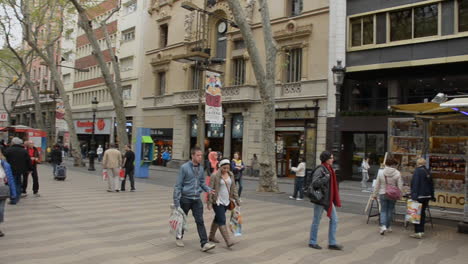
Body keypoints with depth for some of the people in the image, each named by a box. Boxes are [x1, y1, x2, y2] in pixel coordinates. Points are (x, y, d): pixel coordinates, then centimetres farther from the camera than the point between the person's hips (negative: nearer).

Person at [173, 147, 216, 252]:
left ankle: (204, 244, -6)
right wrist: (176, 202, -12)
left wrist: (208, 189, -6)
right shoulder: (184, 167, -12)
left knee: (200, 221, -4)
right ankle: (179, 238, 36)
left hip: (197, 199, 4)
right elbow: (178, 185, -10)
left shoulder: (201, 168, 5)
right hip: (185, 198, -3)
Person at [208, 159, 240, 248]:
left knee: (217, 219, 18)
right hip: (217, 201, -6)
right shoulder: (215, 176, -12)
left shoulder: (231, 175, 5)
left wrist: (236, 199, 9)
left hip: (226, 201, 6)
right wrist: (209, 202, -13)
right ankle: (228, 241, -12)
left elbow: (233, 188, 11)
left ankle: (211, 236, 32)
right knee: (222, 220, -10)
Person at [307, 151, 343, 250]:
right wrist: (326, 177, -24)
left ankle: (332, 243, 16)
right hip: (320, 199, -8)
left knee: (334, 220, 7)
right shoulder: (320, 169, -17)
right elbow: (314, 183, -27)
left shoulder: (329, 169, 10)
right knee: (316, 221, 5)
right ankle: (312, 242, 20)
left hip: (329, 199, 8)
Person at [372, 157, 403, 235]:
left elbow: (377, 185, 0)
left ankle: (383, 226, -11)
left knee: (383, 210, 6)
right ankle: (388, 227, 22)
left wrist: (374, 194, 9)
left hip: (383, 194, 0)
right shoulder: (397, 173, -9)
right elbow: (400, 186, -5)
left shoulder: (381, 172, -7)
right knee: (390, 210, 13)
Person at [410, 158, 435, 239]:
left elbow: (415, 184, -19)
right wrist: (432, 196, 23)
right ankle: (421, 231, 22)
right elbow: (431, 184, 17)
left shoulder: (417, 171, -12)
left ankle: (418, 232, -1)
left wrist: (414, 195, -19)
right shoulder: (427, 172, 11)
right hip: (427, 196, 8)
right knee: (422, 213, 16)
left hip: (419, 196, -8)